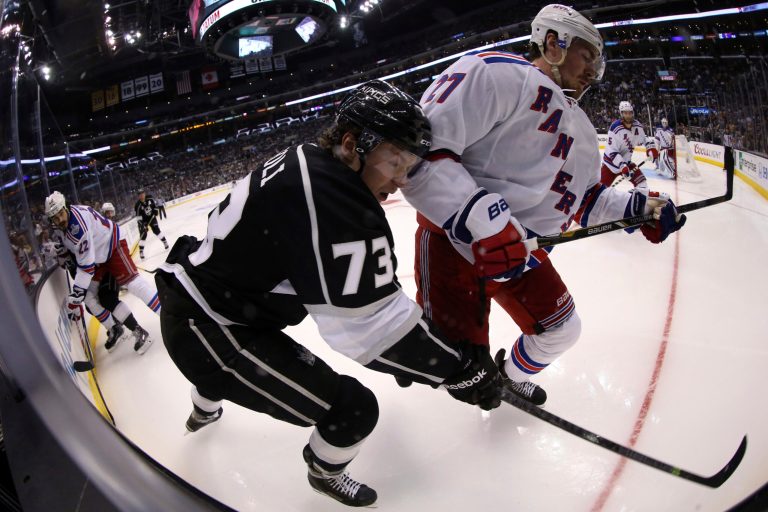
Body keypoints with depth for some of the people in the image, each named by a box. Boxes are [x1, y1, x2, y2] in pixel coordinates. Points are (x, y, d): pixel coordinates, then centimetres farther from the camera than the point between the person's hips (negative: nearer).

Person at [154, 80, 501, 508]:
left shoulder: (304, 163, -1)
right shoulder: (336, 205, -31)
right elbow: (372, 322, -29)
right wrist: (461, 367, -18)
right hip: (209, 331, -10)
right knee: (353, 408, -8)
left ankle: (203, 411, 79)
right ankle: (326, 473, 28)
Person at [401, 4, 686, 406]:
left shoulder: (580, 128, 15)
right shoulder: (497, 72, -16)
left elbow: (583, 199, 24)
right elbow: (419, 145, -27)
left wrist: (637, 206, 8)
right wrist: (479, 219, -34)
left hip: (523, 251, 9)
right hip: (454, 242, -9)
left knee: (562, 329, 21)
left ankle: (512, 374, 49)